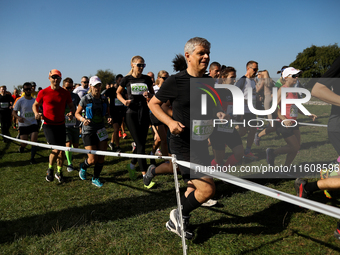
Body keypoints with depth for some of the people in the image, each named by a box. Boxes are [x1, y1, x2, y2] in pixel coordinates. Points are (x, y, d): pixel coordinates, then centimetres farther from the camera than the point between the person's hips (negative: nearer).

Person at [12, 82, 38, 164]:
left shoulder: (35, 100, 3)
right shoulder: (20, 101, -7)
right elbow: (14, 112, -4)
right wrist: (18, 117, -24)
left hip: (33, 124, 2)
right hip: (23, 125, -2)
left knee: (34, 141, -9)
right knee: (24, 143, 0)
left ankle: (32, 158, 3)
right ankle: (21, 147, 37)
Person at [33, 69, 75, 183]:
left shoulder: (65, 93, 0)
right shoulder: (43, 92, -5)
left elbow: (71, 106, 10)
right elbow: (35, 105, 8)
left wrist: (71, 113, -12)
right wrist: (36, 113, -13)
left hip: (61, 125, 3)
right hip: (48, 125, -3)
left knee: (62, 150, 6)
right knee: (56, 149, -14)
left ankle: (59, 172, 27)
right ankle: (50, 169, 14)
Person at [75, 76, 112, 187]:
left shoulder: (104, 99, 4)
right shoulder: (85, 99, -7)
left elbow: (108, 112, 15)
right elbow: (77, 113, 0)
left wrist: (109, 118, -7)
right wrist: (83, 119, -20)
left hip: (101, 130, 4)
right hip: (88, 131, -4)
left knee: (101, 156, 1)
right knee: (92, 160, -6)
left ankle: (95, 178, 21)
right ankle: (83, 167, 29)